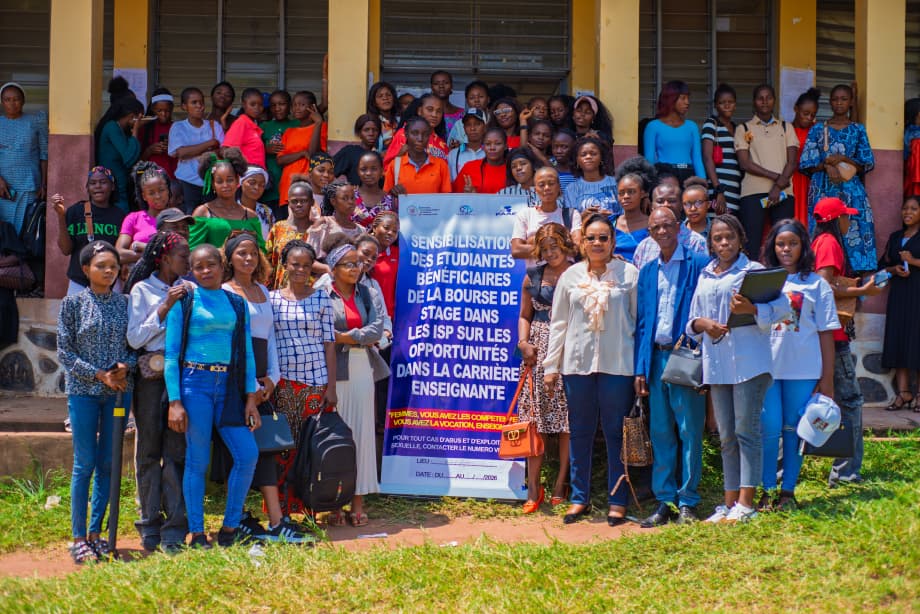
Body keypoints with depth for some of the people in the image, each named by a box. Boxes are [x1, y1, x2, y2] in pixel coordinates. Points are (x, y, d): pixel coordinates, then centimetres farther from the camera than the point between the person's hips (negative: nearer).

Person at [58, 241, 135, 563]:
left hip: (119, 391, 3)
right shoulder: (73, 303, -2)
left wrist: (126, 366, -11)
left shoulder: (125, 303, 7)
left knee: (108, 464, 6)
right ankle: (79, 538, 5)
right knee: (85, 464, -2)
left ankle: (95, 533, 15)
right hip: (83, 391, -3)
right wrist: (99, 375, -13)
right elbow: (65, 352, -4)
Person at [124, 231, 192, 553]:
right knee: (149, 450, 3)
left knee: (178, 450, -3)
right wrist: (166, 306, -8)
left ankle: (174, 530, 0)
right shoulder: (142, 290, 4)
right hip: (151, 375, -2)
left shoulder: (190, 289, 12)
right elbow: (135, 338, -4)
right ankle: (150, 526, 12)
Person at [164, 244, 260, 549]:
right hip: (194, 383, -3)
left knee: (248, 454, -5)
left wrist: (251, 397, 5)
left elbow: (247, 352, 12)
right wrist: (174, 401, -8)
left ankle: (229, 528, 9)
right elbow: (171, 354, -1)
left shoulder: (237, 304, 12)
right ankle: (197, 534, 10)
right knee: (197, 460, 0)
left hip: (229, 385, 4)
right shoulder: (184, 302, 2)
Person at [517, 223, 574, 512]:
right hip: (539, 348, 2)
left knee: (567, 415, 0)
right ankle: (533, 487, 0)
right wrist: (523, 342, -1)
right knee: (534, 416, -3)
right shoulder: (533, 276, 10)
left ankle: (561, 483, 10)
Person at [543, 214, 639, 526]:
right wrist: (550, 367, 8)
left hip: (617, 363, -3)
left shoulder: (629, 274, 2)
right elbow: (558, 323, 11)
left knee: (616, 433, 2)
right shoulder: (570, 276, 9)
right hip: (577, 363, 3)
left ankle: (617, 501, 11)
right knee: (579, 433, 8)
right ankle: (579, 498, 18)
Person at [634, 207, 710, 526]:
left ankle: (687, 503, 7)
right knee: (660, 433, 8)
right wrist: (640, 368, 7)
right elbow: (641, 323, 14)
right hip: (656, 357, 5)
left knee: (689, 431, -1)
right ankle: (665, 502, 14)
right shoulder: (647, 272, 14)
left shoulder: (699, 264, -2)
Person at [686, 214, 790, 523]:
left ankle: (746, 503, -2)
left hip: (749, 362, -5)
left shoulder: (754, 270, 0)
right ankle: (730, 502, 14)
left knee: (746, 430, -5)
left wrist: (751, 309, -26)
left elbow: (782, 306, -10)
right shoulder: (705, 276, 16)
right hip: (716, 364, 6)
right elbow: (692, 321, 18)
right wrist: (703, 324, -4)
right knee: (726, 436, 9)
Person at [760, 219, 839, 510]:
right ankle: (768, 491, 8)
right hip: (767, 368, 1)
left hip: (803, 370, 0)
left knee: (794, 431, 5)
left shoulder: (817, 284, 5)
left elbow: (826, 333, 4)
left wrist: (827, 377, 1)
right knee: (769, 430, -2)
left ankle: (788, 491, 14)